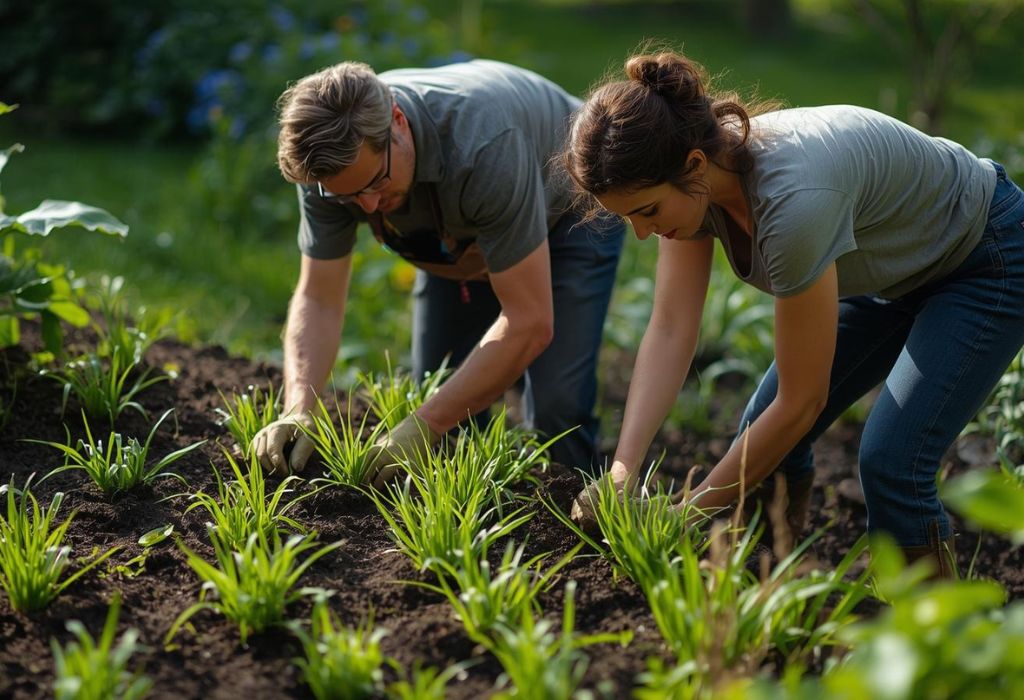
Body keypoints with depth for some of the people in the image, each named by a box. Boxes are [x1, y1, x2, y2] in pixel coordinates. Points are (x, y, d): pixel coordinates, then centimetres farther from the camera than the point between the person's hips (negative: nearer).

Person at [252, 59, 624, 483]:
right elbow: (318, 300, -17)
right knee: (438, 397, 1)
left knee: (555, 407, -16)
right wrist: (298, 411, -34)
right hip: (460, 234, 5)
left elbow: (528, 323, -39)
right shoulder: (330, 159, -28)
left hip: (565, 211, -5)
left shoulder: (482, 146, -44)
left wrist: (422, 427, -40)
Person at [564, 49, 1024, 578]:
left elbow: (802, 400, -32)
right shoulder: (689, 176, -20)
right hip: (895, 268, 8)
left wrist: (690, 512, -26)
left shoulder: (792, 197, -41)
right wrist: (621, 473, -31)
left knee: (889, 461, -20)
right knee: (761, 434, -1)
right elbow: (670, 331, -19)